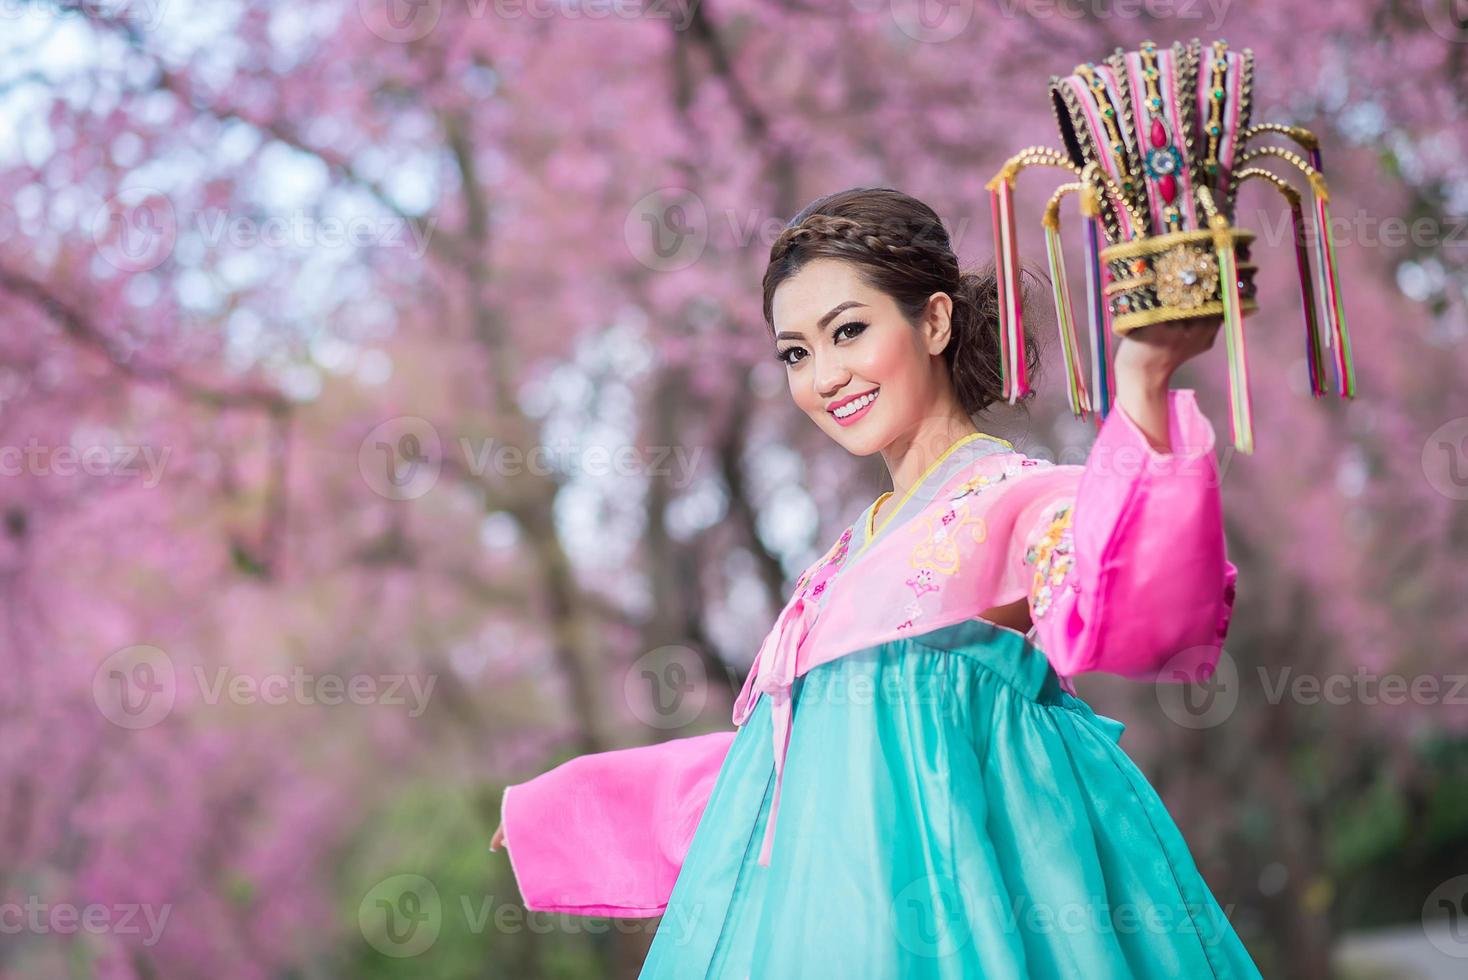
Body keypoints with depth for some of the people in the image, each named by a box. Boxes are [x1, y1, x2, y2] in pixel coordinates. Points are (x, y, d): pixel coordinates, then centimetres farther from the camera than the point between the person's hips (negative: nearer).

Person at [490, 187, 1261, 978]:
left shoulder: (1024, 499, -2)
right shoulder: (854, 553, 20)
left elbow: (1107, 610, -25)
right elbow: (766, 756, 29)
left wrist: (1142, 387, -38)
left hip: (942, 909, -7)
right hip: (831, 905, 7)